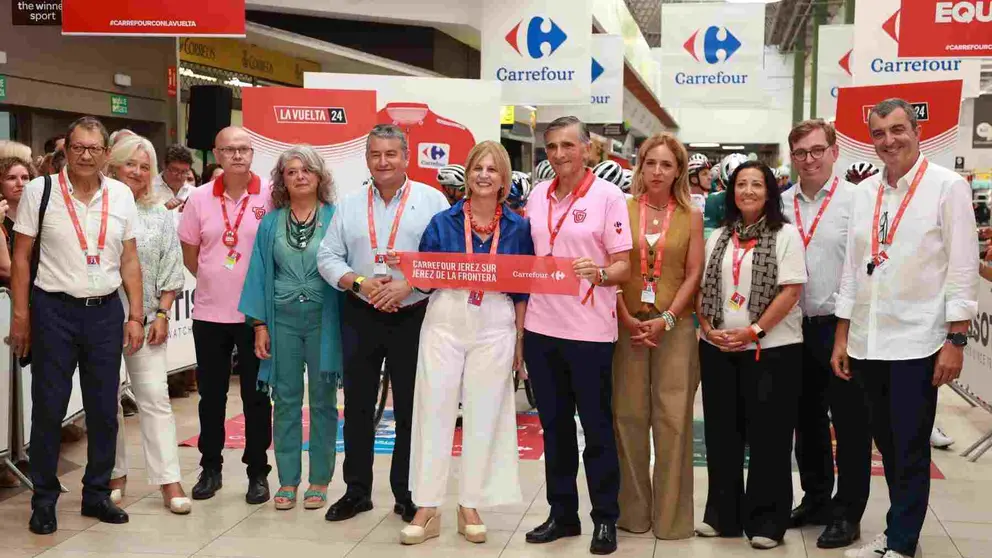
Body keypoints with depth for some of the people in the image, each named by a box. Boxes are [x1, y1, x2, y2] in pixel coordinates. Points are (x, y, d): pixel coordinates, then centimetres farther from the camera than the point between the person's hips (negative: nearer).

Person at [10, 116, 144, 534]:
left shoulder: (121, 196, 5)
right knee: (48, 408, 3)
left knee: (104, 409, 8)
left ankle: (97, 493, 22)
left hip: (106, 311, 3)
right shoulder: (40, 190, -3)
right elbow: (21, 257, -1)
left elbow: (129, 260, 8)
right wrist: (20, 317, -5)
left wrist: (135, 316, 3)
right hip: (53, 310, -3)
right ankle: (44, 500, 16)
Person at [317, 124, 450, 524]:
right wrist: (358, 282, -11)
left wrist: (408, 285, -18)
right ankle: (356, 490, 22)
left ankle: (407, 494, 17)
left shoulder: (432, 201, -1)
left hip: (413, 317, -3)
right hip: (360, 317, 3)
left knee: (410, 408, 5)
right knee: (357, 406, 9)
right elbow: (328, 256, 6)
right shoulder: (349, 205, 9)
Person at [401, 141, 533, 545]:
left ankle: (470, 506, 17)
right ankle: (427, 509, 8)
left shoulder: (517, 227, 4)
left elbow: (523, 289, 5)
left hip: (495, 328, 0)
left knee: (483, 417, 5)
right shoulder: (443, 221, 4)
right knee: (434, 411, 0)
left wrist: (520, 340, 2)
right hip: (444, 322, 0)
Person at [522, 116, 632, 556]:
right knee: (554, 425, 12)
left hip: (589, 329, -5)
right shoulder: (536, 196, 9)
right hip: (541, 326, 5)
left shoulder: (607, 196, -6)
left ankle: (605, 519, 16)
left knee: (596, 427, 5)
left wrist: (598, 272, -29)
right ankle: (562, 514, 24)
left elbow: (624, 267, -8)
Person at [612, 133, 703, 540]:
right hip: (628, 324, 0)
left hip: (674, 326, 0)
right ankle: (633, 510, 16)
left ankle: (671, 514, 11)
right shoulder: (623, 210, 3)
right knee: (629, 415, 4)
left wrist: (665, 319, -9)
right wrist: (626, 319, -8)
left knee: (673, 417, 0)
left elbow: (694, 273, 1)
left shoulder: (691, 216, 4)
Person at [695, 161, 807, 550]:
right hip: (718, 349, 5)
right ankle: (722, 513, 22)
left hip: (772, 350, -4)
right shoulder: (719, 237, 12)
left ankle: (766, 520, 12)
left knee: (768, 435, 1)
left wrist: (753, 331, -15)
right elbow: (701, 287, 11)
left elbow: (792, 290, -10)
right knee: (722, 432, 10)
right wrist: (708, 328, -4)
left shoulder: (785, 234, -3)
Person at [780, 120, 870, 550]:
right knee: (807, 419, 16)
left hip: (842, 327, -5)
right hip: (796, 328, 5)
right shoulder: (781, 204, 6)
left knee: (850, 423, 4)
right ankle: (816, 499, 32)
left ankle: (848, 514, 15)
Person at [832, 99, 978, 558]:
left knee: (911, 450, 3)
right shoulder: (865, 191, 9)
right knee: (888, 445, 15)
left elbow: (963, 267, -8)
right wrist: (842, 336, 10)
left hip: (916, 342, -5)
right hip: (867, 342, 5)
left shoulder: (948, 186, -5)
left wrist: (956, 340, -12)